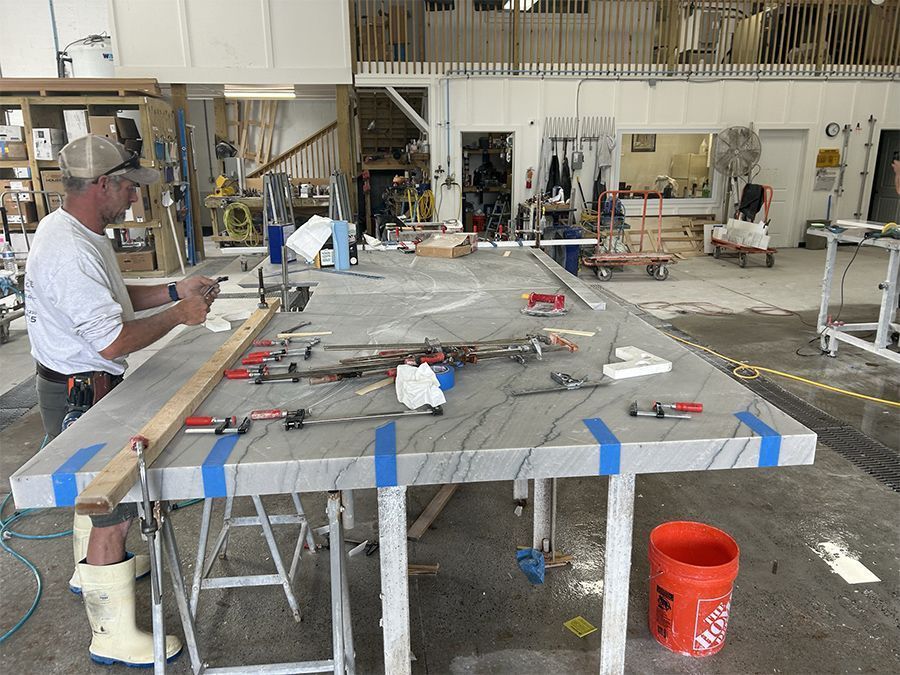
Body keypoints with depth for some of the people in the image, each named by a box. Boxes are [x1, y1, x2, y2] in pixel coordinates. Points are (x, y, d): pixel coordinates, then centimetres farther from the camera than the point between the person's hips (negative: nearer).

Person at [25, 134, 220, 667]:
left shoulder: (80, 230, 6)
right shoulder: (69, 252, -28)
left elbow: (111, 298, 17)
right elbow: (114, 341, -30)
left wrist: (174, 290, 6)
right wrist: (178, 314, -18)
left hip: (85, 388, 11)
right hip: (81, 397, -11)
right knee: (115, 510, -2)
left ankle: (91, 568, 53)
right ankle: (114, 637, 12)